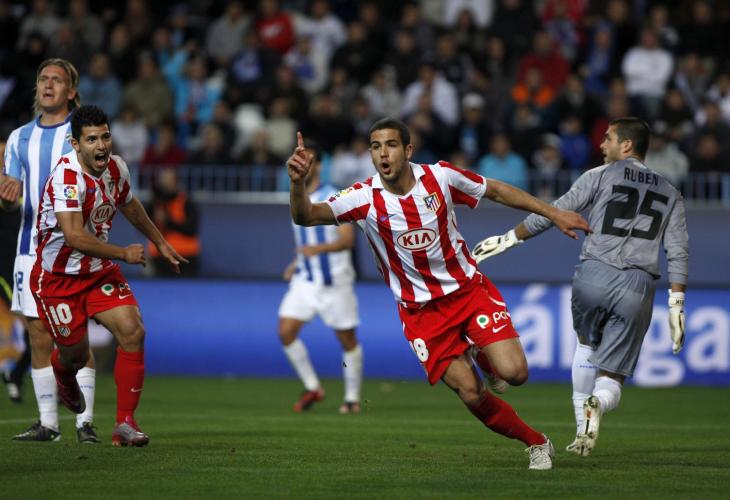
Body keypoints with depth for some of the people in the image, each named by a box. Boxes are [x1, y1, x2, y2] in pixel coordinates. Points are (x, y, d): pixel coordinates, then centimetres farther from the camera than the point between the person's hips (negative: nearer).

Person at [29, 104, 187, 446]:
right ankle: (64, 378, 47)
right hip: (58, 277, -6)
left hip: (100, 272, 6)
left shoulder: (116, 167, -3)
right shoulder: (67, 176, -27)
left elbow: (129, 205, 20)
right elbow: (74, 236, -34)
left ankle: (125, 423, -8)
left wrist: (160, 242, 31)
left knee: (132, 331, -15)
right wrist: (124, 254, -24)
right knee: (75, 354, 5)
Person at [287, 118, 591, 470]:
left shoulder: (440, 176, -10)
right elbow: (306, 216, -25)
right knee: (471, 394, -10)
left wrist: (552, 213, 9)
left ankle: (482, 355, 21)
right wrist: (297, 182, -46)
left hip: (469, 289, 1)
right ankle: (536, 443, 13)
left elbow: (496, 191, 6)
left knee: (514, 373, -15)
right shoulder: (364, 198, -14)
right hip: (421, 311, -1)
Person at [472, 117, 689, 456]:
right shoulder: (669, 193, 18)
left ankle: (581, 422, 17)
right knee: (611, 380, 6)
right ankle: (598, 403, -29)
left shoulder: (601, 176, 7)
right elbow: (678, 253, 9)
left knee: (587, 343, 29)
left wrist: (510, 238, 10)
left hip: (594, 275, -1)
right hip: (638, 287, 1)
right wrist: (676, 306, 7)